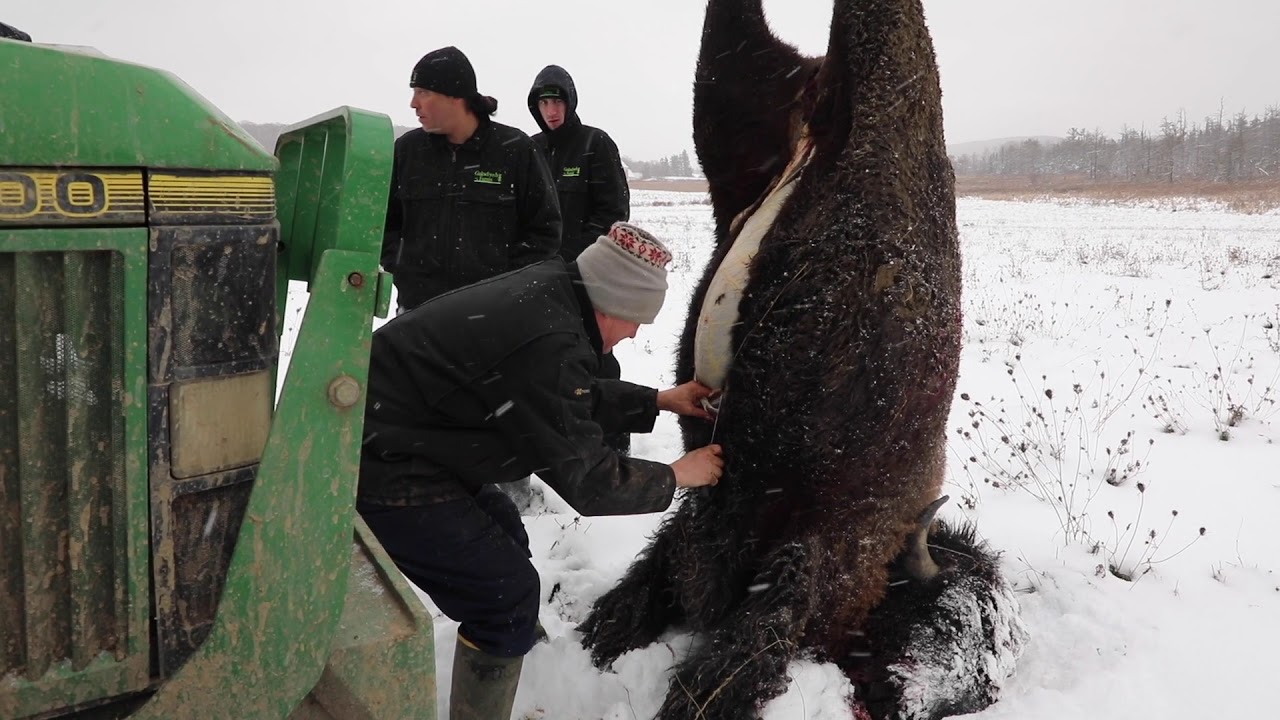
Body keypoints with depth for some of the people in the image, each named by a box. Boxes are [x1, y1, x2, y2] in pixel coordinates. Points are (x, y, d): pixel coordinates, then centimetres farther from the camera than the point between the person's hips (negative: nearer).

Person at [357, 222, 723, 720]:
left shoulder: (549, 295, 0)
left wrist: (659, 402, 21)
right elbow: (586, 481, -16)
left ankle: (513, 631, 44)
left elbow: (575, 399, 19)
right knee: (507, 595, -3)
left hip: (386, 435, 10)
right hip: (383, 476, -10)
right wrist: (676, 476, -2)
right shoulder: (549, 347, -28)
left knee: (503, 537, 24)